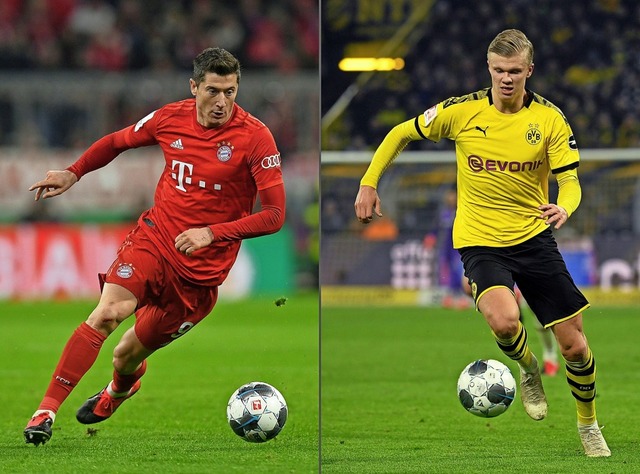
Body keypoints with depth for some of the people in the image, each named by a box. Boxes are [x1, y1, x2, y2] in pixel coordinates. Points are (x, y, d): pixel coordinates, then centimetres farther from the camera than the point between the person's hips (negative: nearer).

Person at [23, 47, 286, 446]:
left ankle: (118, 391, 44)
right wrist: (73, 173, 11)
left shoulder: (255, 137, -14)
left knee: (128, 355, 6)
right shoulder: (171, 118, -2)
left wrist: (212, 233, -24)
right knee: (105, 315, -24)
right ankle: (47, 410, -20)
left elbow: (274, 215, -15)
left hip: (202, 267, -2)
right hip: (154, 238, 2)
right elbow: (118, 142, 19)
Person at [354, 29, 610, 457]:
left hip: (534, 237, 2)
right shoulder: (462, 111, -7)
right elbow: (401, 134, 7)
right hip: (480, 241, -2)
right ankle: (528, 369, 4)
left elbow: (570, 181, -7)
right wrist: (369, 183, 1)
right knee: (504, 320, -32)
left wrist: (564, 207, -31)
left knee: (575, 345, 2)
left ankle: (589, 425, 29)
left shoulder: (549, 118, -5)